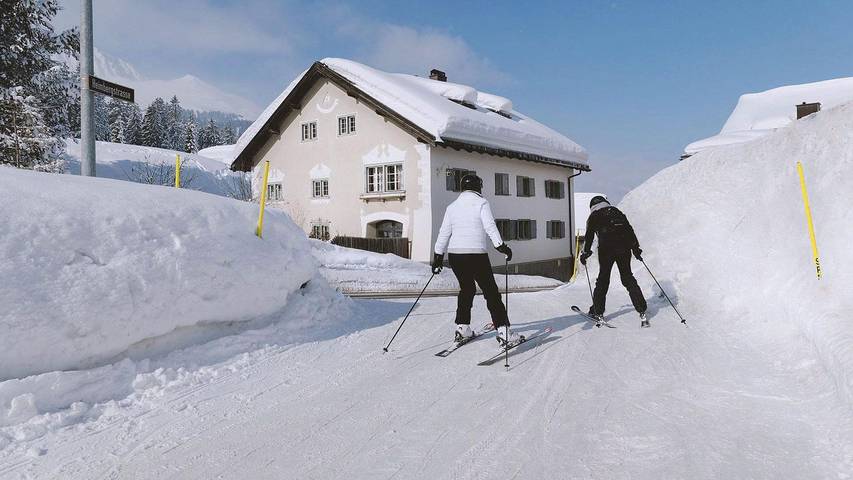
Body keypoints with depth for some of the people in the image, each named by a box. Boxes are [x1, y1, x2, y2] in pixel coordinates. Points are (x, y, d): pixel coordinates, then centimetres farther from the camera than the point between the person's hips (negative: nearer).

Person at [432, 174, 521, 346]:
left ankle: (462, 328, 19)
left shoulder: (452, 206, 11)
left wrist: (438, 257, 13)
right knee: (491, 292, 1)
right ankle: (503, 330, -5)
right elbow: (490, 226, -14)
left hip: (455, 254, 5)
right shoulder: (481, 203, -1)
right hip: (477, 254, -5)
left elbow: (444, 233, 10)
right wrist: (501, 246, -16)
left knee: (466, 289, 22)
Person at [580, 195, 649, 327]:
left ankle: (598, 312, 11)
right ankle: (642, 312, 4)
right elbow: (630, 230, 16)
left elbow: (589, 236, 4)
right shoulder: (617, 212, 22)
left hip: (606, 249, -3)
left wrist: (585, 252, 10)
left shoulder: (594, 216, 12)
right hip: (624, 248, 3)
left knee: (603, 279, 9)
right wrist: (636, 248, 16)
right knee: (628, 278, 10)